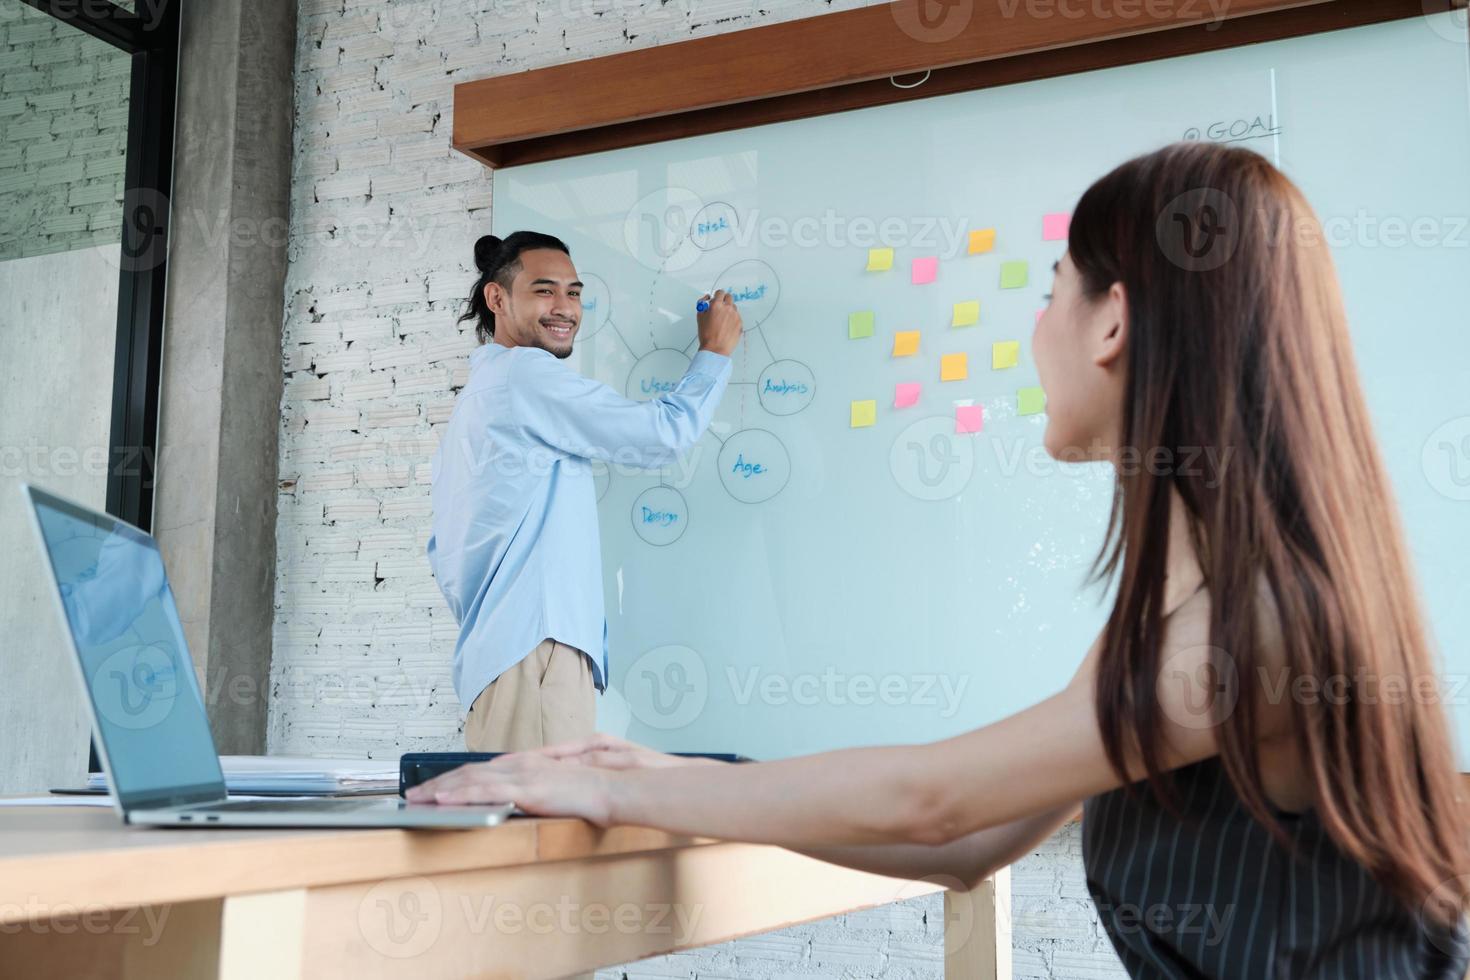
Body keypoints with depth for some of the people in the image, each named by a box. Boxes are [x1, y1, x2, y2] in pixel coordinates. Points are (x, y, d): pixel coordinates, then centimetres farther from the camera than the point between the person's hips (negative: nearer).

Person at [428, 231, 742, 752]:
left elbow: (443, 548, 27)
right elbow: (664, 433, -7)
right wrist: (714, 351, 8)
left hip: (496, 651, 10)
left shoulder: (476, 397, 25)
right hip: (534, 648, -10)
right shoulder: (526, 373, -5)